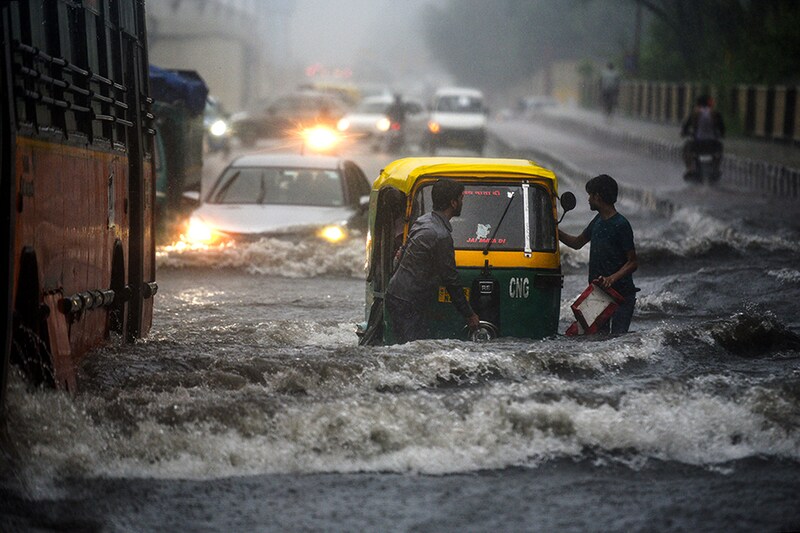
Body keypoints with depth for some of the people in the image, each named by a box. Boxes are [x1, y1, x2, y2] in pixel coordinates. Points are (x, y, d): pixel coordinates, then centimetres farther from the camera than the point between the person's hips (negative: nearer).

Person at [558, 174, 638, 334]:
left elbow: (633, 263, -14)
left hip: (621, 293, -8)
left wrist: (612, 278, -28)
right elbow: (577, 243, 26)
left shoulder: (621, 225, -14)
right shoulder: (598, 220, 11)